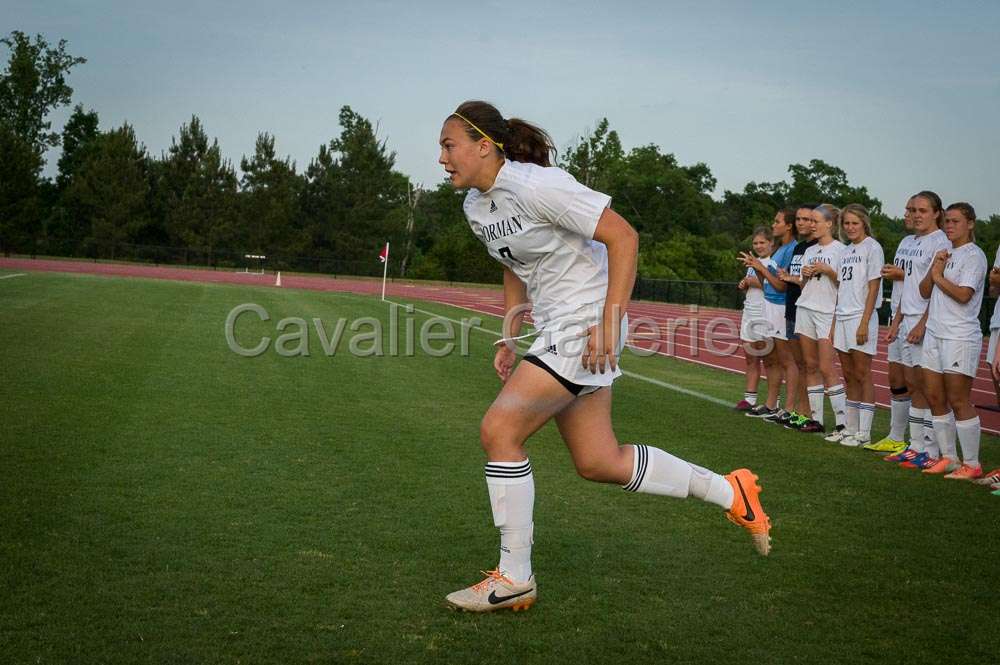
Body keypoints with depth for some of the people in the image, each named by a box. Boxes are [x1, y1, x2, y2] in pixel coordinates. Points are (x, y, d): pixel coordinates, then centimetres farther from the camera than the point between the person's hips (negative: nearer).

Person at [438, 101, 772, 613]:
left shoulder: (536, 186, -18)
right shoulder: (474, 206, 8)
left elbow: (623, 236, -19)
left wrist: (609, 321, -24)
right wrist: (508, 339, 13)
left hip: (587, 325, -9)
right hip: (555, 331, 9)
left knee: (498, 430, -15)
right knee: (599, 463, 9)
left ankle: (514, 579, -2)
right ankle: (728, 491, 25)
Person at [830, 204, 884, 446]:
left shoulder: (872, 247, -5)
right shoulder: (846, 251, 16)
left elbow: (873, 288, -11)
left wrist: (864, 322, -17)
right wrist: (834, 323, 13)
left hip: (861, 317, -7)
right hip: (842, 317, 7)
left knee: (862, 374, -5)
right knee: (849, 376, 9)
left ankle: (864, 434, -3)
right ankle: (851, 429, 15)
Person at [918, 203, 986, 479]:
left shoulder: (974, 255, -7)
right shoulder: (944, 254, 17)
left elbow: (963, 294, -18)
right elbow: (925, 292, 12)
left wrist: (939, 277, -4)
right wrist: (935, 267, -3)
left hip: (961, 337, -8)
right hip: (935, 333, 8)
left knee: (958, 400, -7)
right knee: (935, 397, 8)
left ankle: (972, 464, 0)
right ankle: (948, 457, 18)